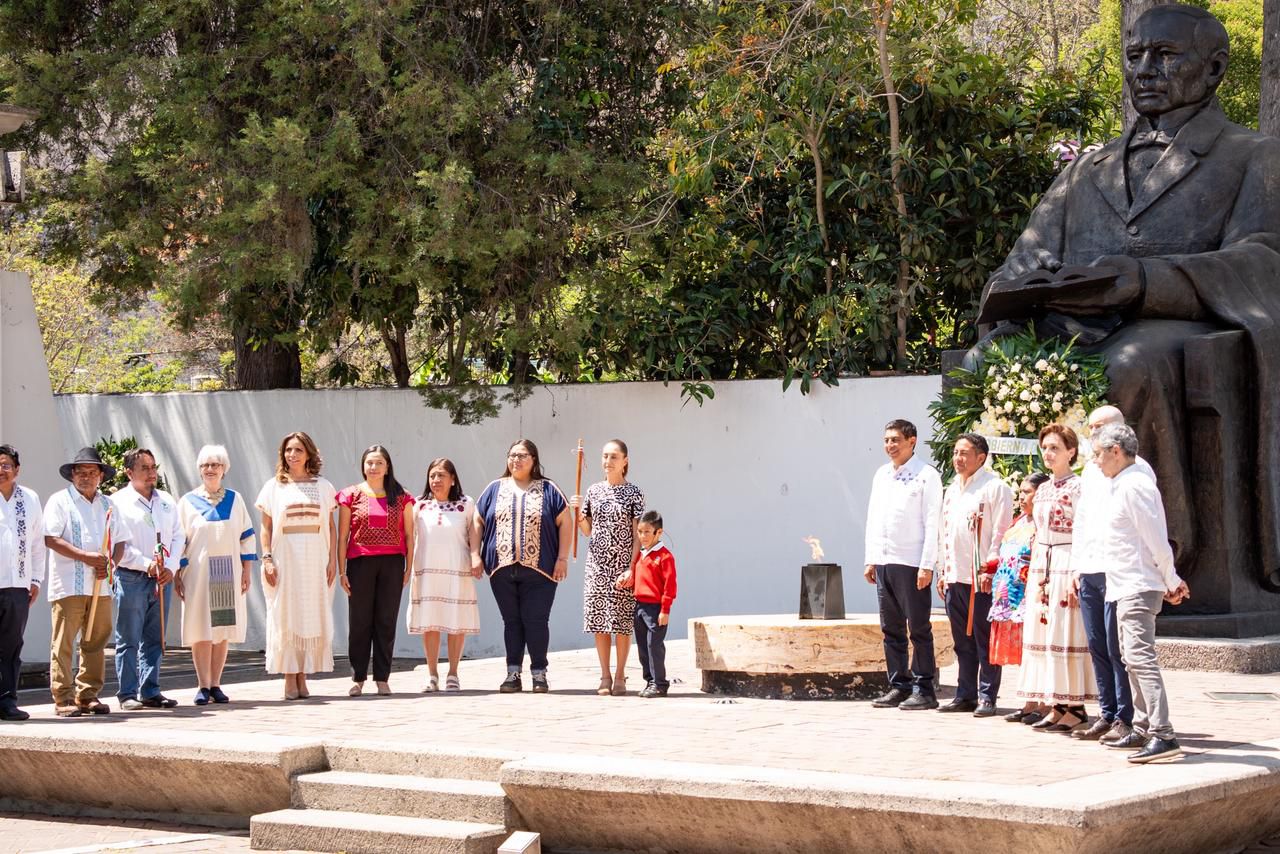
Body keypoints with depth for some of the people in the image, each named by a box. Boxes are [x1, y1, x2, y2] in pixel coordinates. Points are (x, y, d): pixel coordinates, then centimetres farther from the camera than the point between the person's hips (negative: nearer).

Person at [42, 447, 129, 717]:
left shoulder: (107, 505, 18)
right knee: (63, 643, -5)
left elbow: (120, 540, 18)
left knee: (96, 642, 7)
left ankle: (88, 695, 14)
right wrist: (86, 557, -16)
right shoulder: (60, 501, 1)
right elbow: (51, 539, -9)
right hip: (69, 584, -5)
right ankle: (64, 699, -3)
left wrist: (111, 563, -3)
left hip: (101, 585, 5)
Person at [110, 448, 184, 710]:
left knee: (154, 640, 8)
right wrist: (146, 564, -16)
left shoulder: (166, 501, 13)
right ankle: (128, 694, 2)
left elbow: (178, 537, 12)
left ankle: (150, 692, 14)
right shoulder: (118, 502, -3)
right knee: (129, 640, -2)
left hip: (160, 580, 5)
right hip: (130, 579, -5)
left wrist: (170, 567, -3)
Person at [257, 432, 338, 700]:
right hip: (285, 560, -1)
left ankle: (302, 677, 5)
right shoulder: (274, 487, 7)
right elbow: (266, 527, 5)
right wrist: (267, 559, -6)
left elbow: (331, 526, 9)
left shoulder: (322, 486, 10)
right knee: (285, 618, -3)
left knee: (313, 618, 0)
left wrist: (333, 560, 0)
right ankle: (290, 680, -1)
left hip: (315, 561, 1)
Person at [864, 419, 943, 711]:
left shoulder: (926, 476, -5)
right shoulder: (881, 475, 16)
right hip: (883, 563, 7)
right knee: (891, 629, 10)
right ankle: (898, 686, 16)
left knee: (919, 629, -3)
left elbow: (932, 523, -9)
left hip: (911, 563, -7)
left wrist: (926, 566, -14)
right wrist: (871, 560, 13)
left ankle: (924, 689, 1)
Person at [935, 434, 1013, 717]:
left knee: (984, 639, -4)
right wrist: (943, 571, 18)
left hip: (982, 577, -7)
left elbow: (1000, 532, -10)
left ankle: (986, 696, -1)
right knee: (962, 640, 10)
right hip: (954, 576, 7)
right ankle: (965, 694, 15)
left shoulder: (994, 487, -5)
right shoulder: (951, 490, 19)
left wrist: (990, 570, -15)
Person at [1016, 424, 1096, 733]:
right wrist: (1033, 575, 13)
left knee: (1066, 634, -7)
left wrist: (1076, 577, -17)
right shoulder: (1043, 489, 16)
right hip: (1042, 566, 8)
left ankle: (1075, 707, -2)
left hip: (1066, 565, -8)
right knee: (1042, 633, 6)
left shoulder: (1077, 487, -8)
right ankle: (1057, 706, 11)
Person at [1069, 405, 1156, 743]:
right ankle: (1107, 714, 13)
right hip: (1088, 571, 7)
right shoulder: (1090, 470, 19)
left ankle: (1125, 718, -1)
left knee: (1117, 647, -7)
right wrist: (1076, 566, 17)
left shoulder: (1135, 469, -4)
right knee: (1097, 647, 8)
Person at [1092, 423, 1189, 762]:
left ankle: (1162, 735, -24)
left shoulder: (1134, 485, -15)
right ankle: (1142, 730, 23)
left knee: (1140, 656, -18)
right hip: (1126, 587, 11)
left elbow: (1156, 538, -17)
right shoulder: (1122, 486, 17)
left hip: (1139, 587, -11)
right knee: (1133, 659, 15)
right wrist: (1170, 581, 18)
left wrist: (1171, 581, -9)